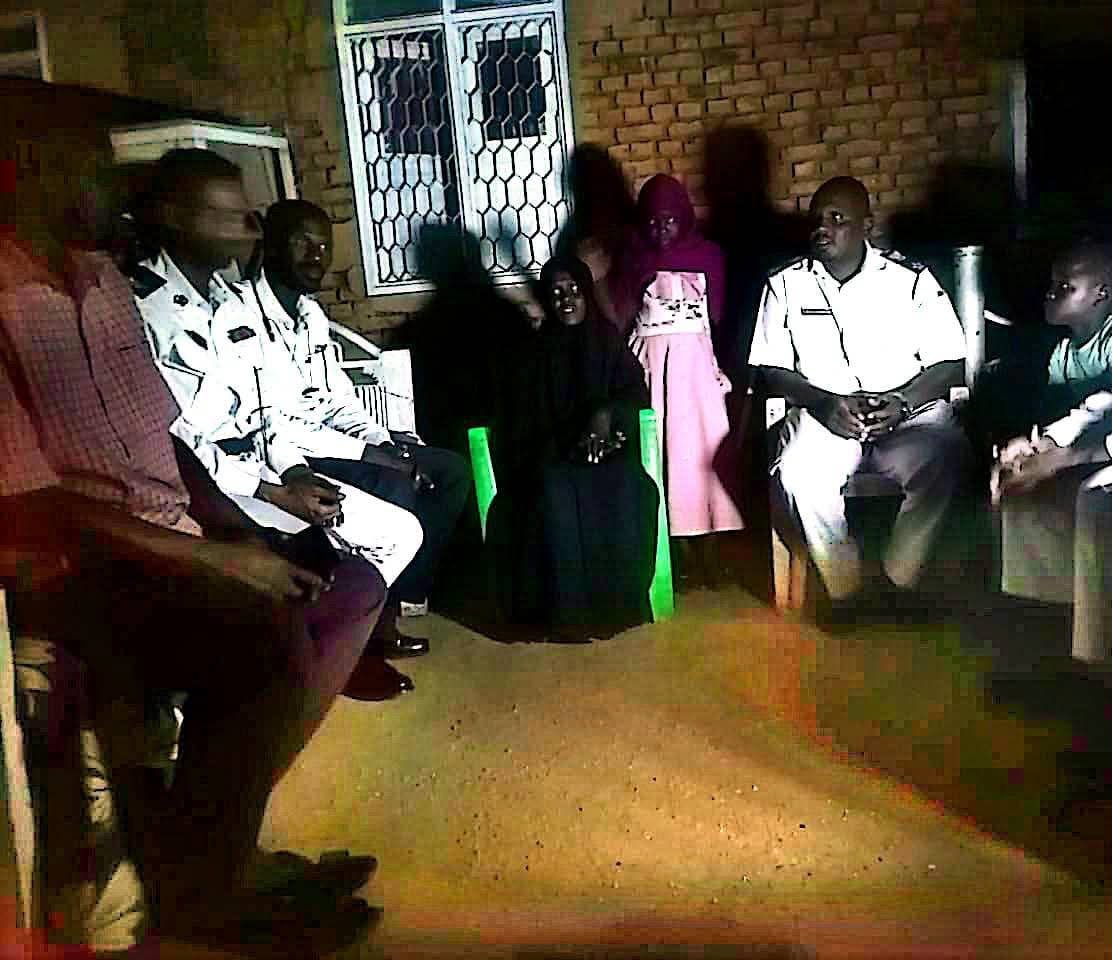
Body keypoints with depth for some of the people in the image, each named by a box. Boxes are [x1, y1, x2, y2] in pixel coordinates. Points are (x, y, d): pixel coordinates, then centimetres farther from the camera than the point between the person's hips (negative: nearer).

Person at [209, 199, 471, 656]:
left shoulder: (312, 314, 14)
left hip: (328, 443, 9)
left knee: (452, 469, 2)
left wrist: (383, 442, -4)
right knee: (395, 489, -29)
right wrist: (365, 452, -23)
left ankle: (402, 596, 5)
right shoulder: (237, 315, -15)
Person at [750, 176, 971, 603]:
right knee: (802, 472, -33)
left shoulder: (912, 280, 5)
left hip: (909, 412, 0)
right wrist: (824, 403, -12)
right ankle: (844, 589, -12)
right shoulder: (786, 285, 8)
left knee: (942, 457, -33)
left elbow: (950, 364, 3)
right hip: (823, 413, 0)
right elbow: (770, 369, 5)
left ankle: (897, 585, -13)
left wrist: (900, 402, -15)